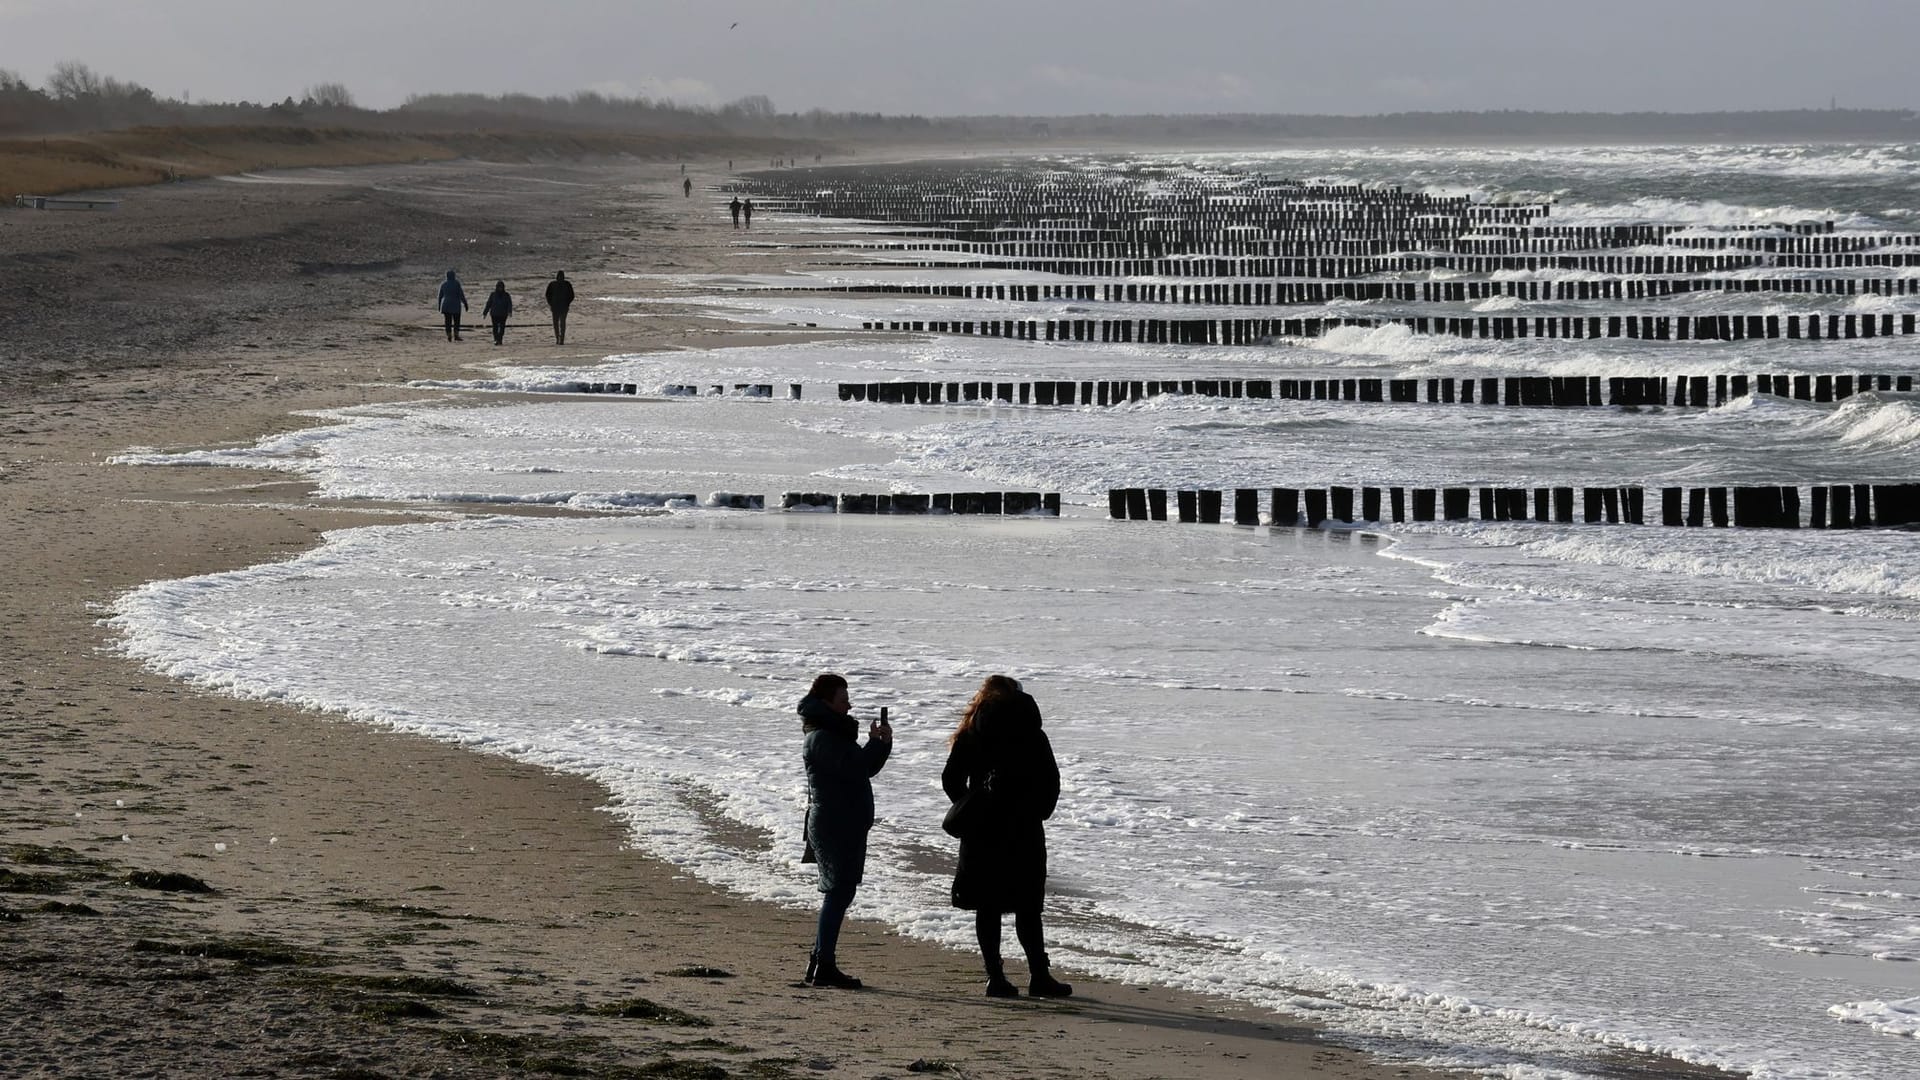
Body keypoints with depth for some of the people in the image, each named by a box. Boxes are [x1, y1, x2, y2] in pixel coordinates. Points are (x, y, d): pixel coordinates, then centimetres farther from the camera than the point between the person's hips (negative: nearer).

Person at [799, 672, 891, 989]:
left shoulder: (837, 734, 19)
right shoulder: (822, 738, -13)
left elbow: (867, 766, 21)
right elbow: (855, 768, -24)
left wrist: (882, 742, 4)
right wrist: (877, 741, -12)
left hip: (847, 826, 10)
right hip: (833, 826, -10)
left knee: (839, 893, 13)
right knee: (838, 892, -12)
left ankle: (820, 963, 18)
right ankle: (824, 967, -12)